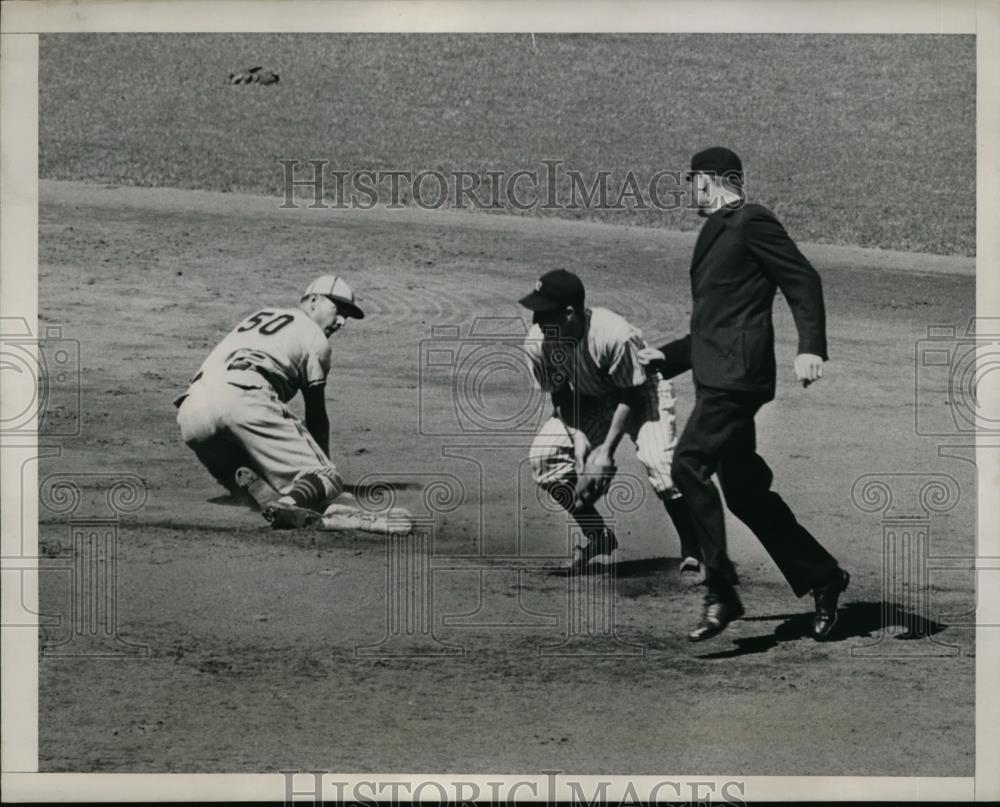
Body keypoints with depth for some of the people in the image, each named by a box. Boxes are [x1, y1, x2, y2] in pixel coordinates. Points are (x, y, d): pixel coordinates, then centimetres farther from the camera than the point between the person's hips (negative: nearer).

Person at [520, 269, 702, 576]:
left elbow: (630, 396, -25)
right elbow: (561, 398, -8)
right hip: (589, 400, 5)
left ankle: (693, 553, -12)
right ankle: (597, 535, 7)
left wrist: (606, 451, -28)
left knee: (658, 460, -28)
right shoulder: (538, 343, -23)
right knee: (543, 455, -13)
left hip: (641, 391, -5)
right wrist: (579, 439, -23)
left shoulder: (614, 335, -37)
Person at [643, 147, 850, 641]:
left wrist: (809, 348, -23)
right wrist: (667, 357, 24)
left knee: (688, 465, -20)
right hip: (717, 376, 10)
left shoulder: (751, 222, -5)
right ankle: (822, 578, 19)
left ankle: (721, 593, -18)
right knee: (744, 491, 10)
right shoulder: (718, 233, 24)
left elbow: (803, 281, -12)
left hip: (737, 373, -10)